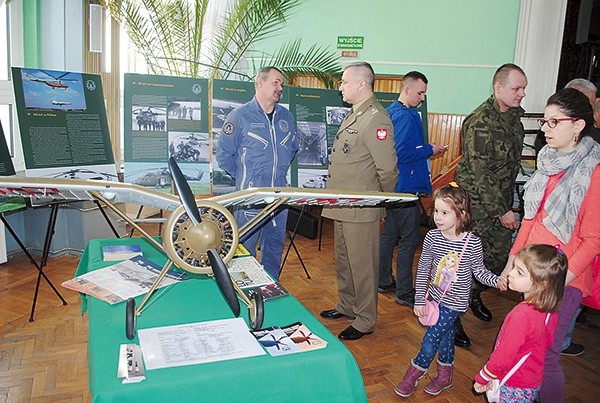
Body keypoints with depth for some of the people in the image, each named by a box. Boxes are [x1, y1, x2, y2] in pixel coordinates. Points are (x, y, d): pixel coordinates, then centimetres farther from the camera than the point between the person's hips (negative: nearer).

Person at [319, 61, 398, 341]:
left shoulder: (376, 119, -19)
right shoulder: (353, 114, 14)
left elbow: (387, 169, -21)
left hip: (361, 210, -10)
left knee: (362, 265, 3)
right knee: (343, 260, 22)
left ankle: (365, 321, 18)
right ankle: (347, 305, 39)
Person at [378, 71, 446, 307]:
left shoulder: (389, 112, 13)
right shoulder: (406, 116, -17)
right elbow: (402, 153, -24)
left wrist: (425, 148, 15)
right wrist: (430, 150, -12)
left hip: (391, 187, 10)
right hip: (405, 187, -10)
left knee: (389, 233, 16)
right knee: (410, 239, -2)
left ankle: (384, 282, 28)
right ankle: (404, 292, 7)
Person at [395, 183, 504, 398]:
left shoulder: (473, 243, -20)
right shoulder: (432, 237, -12)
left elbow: (479, 271, -5)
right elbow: (422, 270, -3)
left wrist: (496, 280, -25)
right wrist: (419, 300, -1)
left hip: (455, 301, -4)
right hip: (436, 296, 4)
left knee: (431, 337, -2)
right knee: (445, 334, 20)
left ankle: (415, 372, 21)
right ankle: (445, 376, 40)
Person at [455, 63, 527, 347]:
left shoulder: (514, 116, 9)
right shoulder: (480, 122, -18)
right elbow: (480, 173, -21)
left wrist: (508, 204, 17)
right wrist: (501, 210, -19)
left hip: (502, 201, 8)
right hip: (478, 203, -8)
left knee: (499, 256, 13)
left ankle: (474, 296, 38)